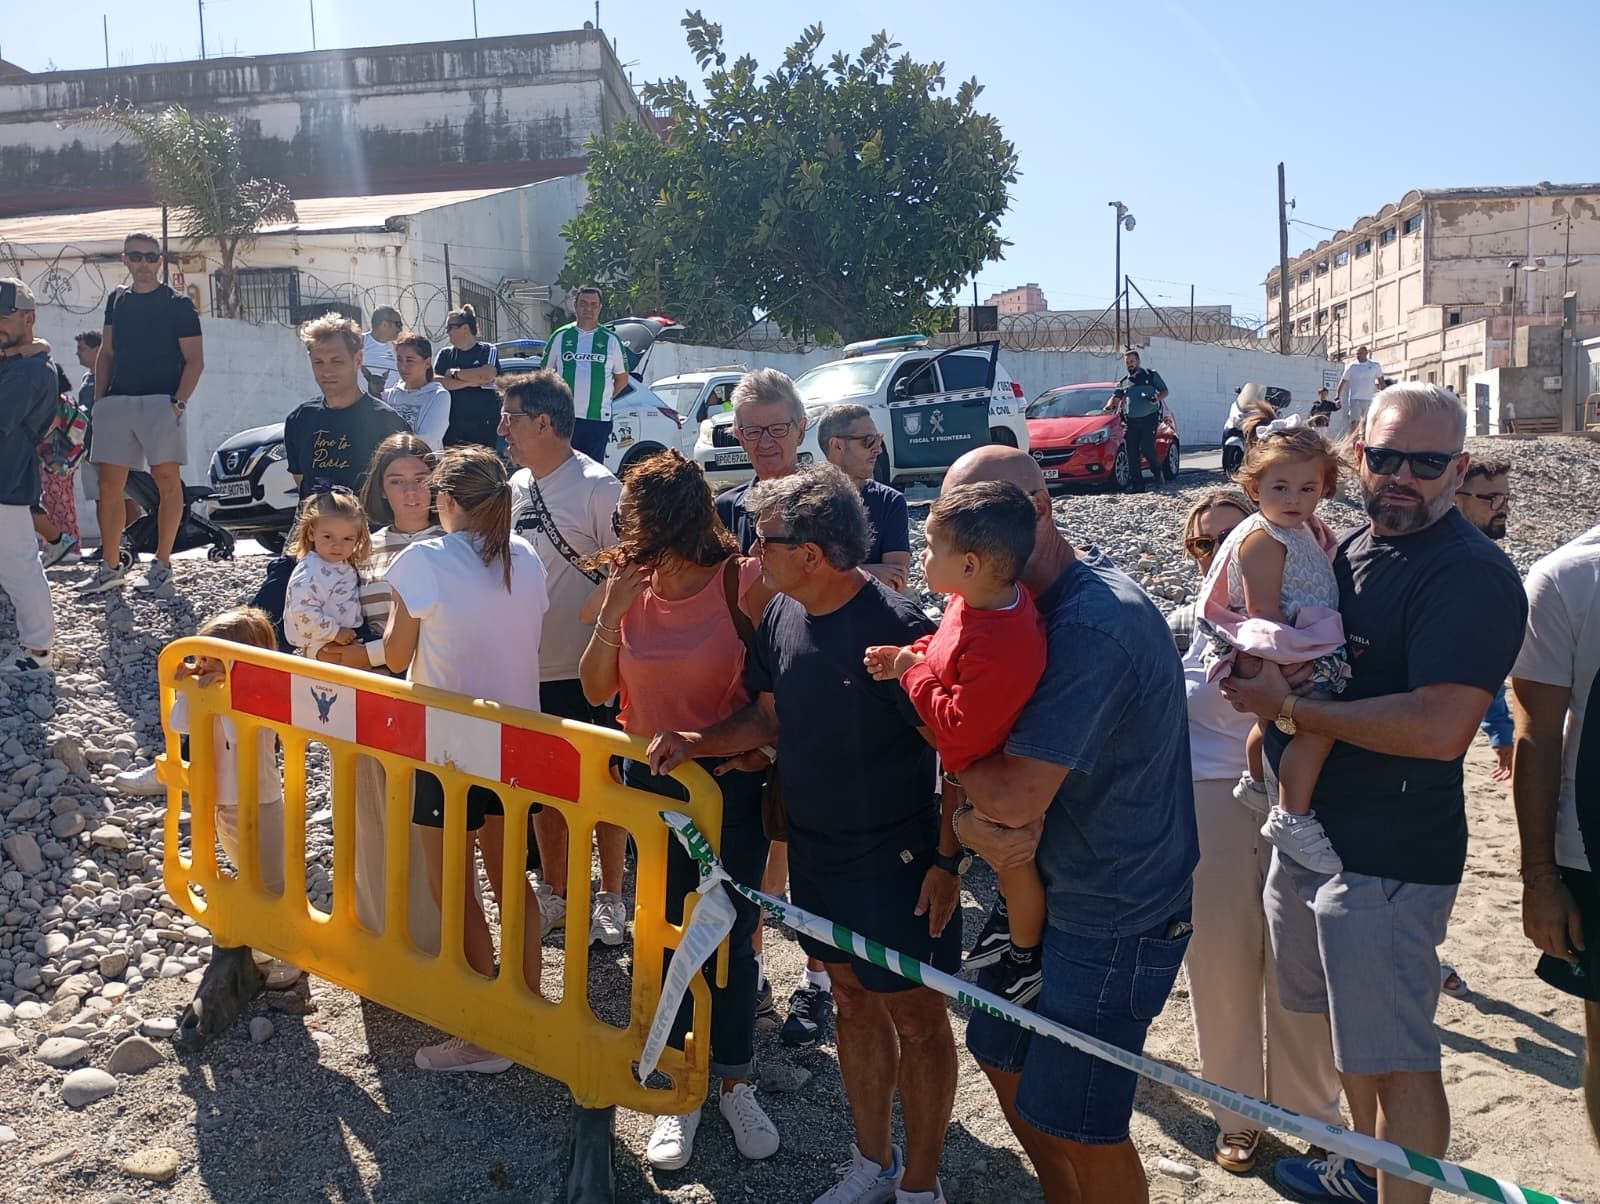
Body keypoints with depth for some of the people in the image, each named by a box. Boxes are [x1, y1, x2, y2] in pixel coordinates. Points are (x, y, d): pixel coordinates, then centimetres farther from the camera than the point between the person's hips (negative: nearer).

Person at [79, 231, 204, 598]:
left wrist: (179, 401, -14)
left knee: (168, 480, -5)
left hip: (160, 401, -5)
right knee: (109, 484, 3)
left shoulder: (178, 304, 2)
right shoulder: (117, 300, 17)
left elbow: (195, 360, -2)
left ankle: (161, 565, 1)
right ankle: (110, 566, 10)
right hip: (117, 401, 5)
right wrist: (99, 399, 9)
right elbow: (106, 353, 20)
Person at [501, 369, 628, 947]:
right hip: (530, 667, 7)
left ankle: (610, 898, 22)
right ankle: (555, 892, 32)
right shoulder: (517, 486, 9)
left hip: (586, 670, -7)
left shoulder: (597, 487, -13)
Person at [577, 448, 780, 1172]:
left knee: (731, 939, 7)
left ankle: (735, 1084, 30)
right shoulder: (632, 586, -1)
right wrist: (611, 615, -12)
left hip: (731, 784, -4)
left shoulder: (747, 583, -15)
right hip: (650, 783, 4)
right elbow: (597, 690, 1)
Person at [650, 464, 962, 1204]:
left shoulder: (896, 629, -24)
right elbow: (769, 718, 10)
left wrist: (948, 860, -17)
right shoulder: (781, 616, -2)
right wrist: (694, 745, -5)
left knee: (915, 1015, 9)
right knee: (855, 1002, 19)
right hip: (816, 855, 7)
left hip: (895, 860, -7)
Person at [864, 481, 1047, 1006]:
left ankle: (1027, 958, 44)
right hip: (974, 770, 9)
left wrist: (915, 673, -28)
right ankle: (1015, 924, 56)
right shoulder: (976, 598, -13)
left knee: (1013, 864, 18)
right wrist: (912, 654, -10)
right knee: (1002, 858, 31)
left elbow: (961, 729, -39)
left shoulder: (999, 647, -43)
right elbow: (951, 645, 8)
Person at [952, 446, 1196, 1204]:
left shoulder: (1094, 625, -28)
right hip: (1054, 888, 10)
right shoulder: (1041, 600, 4)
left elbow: (1015, 797, -31)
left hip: (1112, 921, -10)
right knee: (1003, 1054, 24)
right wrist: (977, 811, -9)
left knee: (1078, 1128, 5)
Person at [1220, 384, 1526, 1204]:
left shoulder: (1470, 574, -18)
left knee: (1396, 1057, 2)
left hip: (1389, 859, -9)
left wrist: (1290, 709, -20)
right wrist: (1267, 724, 4)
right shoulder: (1352, 548, 9)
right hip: (1307, 830, 9)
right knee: (1352, 1023, 25)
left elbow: (1440, 729, -29)